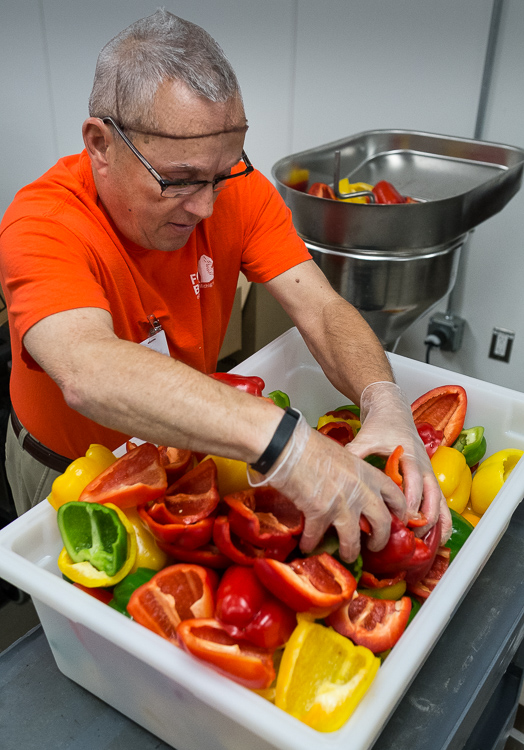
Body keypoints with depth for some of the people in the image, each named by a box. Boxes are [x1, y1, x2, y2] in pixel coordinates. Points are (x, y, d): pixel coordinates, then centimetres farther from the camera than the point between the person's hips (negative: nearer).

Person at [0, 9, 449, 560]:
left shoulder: (238, 190, -19)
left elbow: (321, 309, -25)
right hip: (66, 471, -3)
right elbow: (88, 372, -53)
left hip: (186, 446, 4)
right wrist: (280, 442, -64)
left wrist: (383, 401, -45)